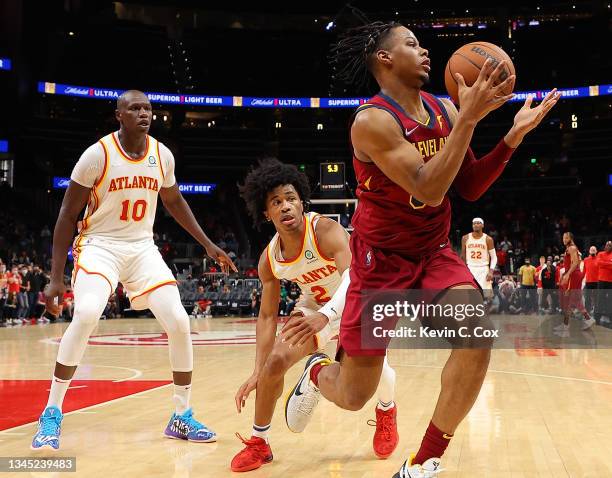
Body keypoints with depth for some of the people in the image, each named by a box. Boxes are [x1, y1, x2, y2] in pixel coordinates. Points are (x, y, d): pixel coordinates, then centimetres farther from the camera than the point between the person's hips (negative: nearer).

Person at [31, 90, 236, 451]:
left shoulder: (162, 155, -2)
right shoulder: (98, 154, -14)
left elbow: (174, 201, 18)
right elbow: (67, 215, -8)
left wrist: (208, 244, 15)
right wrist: (56, 279, -12)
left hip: (143, 247, 4)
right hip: (100, 245, -4)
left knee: (179, 322, -9)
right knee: (87, 315, -30)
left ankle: (182, 417, 8)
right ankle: (52, 414, -12)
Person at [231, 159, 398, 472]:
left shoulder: (325, 230, -33)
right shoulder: (269, 259, -16)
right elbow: (267, 315, -7)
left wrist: (324, 316, -68)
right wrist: (257, 372, -14)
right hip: (315, 306, 4)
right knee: (276, 361, -12)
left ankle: (386, 411, 14)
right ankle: (258, 442, 9)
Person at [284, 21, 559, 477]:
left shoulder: (444, 110, 2)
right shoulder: (372, 120, -19)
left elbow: (470, 188, 7)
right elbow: (428, 189, -29)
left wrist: (514, 135, -5)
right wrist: (470, 118, -31)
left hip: (435, 252, 6)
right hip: (382, 260, -5)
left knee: (477, 336, -23)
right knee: (354, 396, -2)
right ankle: (317, 373, 39)